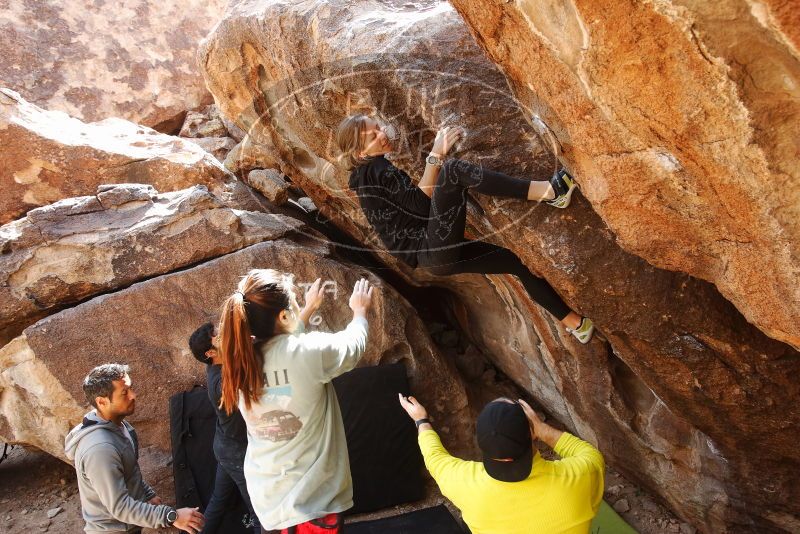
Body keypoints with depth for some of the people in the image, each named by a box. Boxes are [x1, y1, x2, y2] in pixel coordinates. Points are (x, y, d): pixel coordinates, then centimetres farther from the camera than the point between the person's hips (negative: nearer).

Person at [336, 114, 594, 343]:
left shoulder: (371, 175, 22)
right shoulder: (375, 169, -7)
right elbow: (421, 203, -17)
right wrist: (436, 155, -21)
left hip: (435, 256, 10)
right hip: (435, 250, -10)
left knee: (516, 260, 13)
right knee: (453, 169, -24)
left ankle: (573, 322, 22)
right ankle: (548, 191, -26)